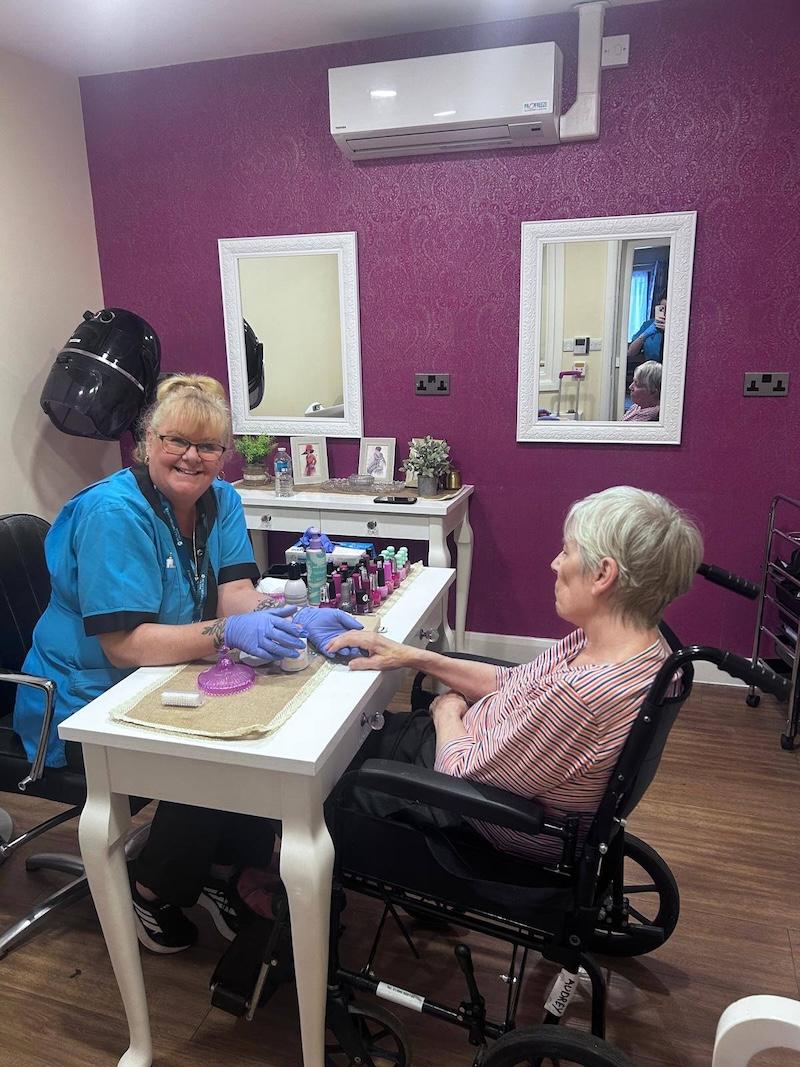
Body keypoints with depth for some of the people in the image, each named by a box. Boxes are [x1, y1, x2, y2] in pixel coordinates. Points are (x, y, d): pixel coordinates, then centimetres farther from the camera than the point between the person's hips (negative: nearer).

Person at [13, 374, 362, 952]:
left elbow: (235, 595, -11)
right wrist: (228, 633, -43)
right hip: (86, 706, -6)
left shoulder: (221, 501, -1)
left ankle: (221, 872, 11)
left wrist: (296, 620, -31)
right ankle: (153, 892, 7)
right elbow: (124, 644, -30)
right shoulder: (114, 513, -24)